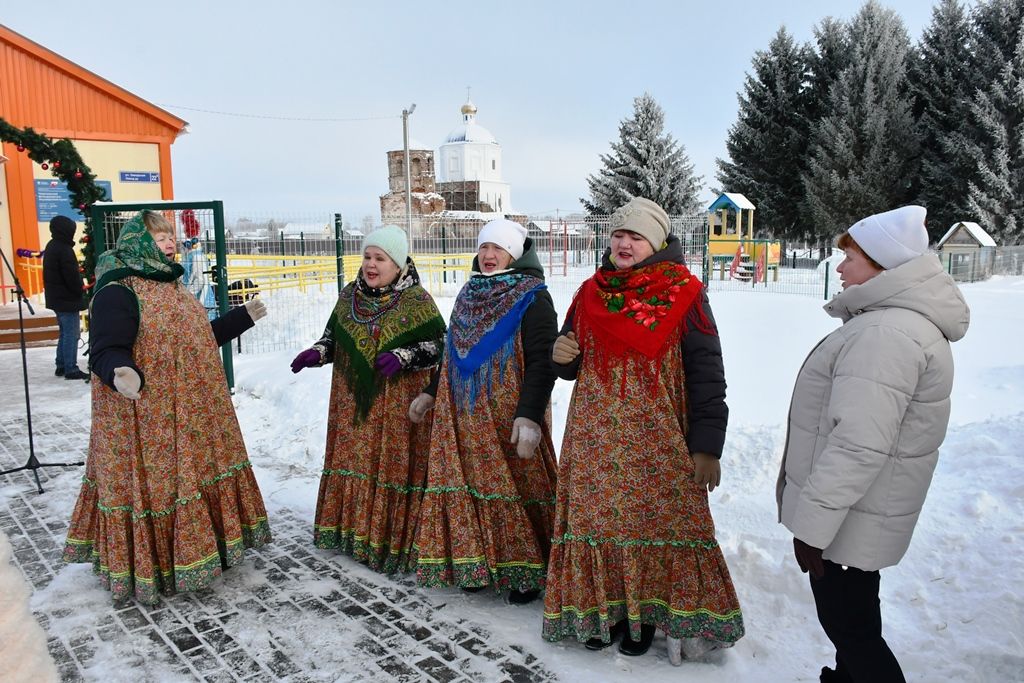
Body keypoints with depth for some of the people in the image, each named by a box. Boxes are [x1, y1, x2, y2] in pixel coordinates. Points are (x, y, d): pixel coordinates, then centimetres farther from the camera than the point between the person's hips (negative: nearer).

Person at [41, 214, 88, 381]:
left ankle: (61, 366, 22)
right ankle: (71, 369, -2)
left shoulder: (51, 246, 12)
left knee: (65, 333, 18)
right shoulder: (64, 250, -19)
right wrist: (80, 290, -6)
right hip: (68, 300, -10)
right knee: (71, 335, -5)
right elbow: (72, 276, -21)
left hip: (56, 298, 10)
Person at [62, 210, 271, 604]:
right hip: (143, 423, -9)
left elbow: (198, 339, 21)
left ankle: (191, 553, 31)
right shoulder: (117, 291, -15)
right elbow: (105, 351, -22)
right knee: (151, 487, 0)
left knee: (192, 482, 15)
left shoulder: (169, 285, 15)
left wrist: (242, 318, 24)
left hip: (189, 418, 9)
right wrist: (121, 373, -43)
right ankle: (146, 573, 15)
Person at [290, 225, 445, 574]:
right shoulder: (350, 294, 7)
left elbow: (439, 344, -11)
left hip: (398, 405, -5)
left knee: (393, 463, 1)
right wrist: (317, 352, -3)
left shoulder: (416, 300, -9)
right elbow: (334, 336, 16)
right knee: (354, 460, 12)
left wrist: (403, 356, -24)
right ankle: (354, 526, 27)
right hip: (354, 401, 5)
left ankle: (392, 536, 13)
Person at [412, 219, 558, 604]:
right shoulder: (470, 293, 13)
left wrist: (530, 415, -24)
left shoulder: (531, 297, -8)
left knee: (515, 485, 0)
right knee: (472, 485, 10)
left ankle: (526, 571, 16)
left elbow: (541, 362, -16)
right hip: (465, 415, 6)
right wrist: (430, 393, 22)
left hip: (509, 415, -6)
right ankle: (478, 564, 25)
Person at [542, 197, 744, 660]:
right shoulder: (590, 293, 9)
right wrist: (561, 355, -5)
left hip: (657, 439, -3)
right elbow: (572, 366, 20)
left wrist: (706, 445, -11)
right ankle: (602, 608, 25)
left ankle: (646, 613, 22)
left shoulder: (683, 295, -4)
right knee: (597, 518, 7)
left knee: (656, 521, 3)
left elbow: (706, 374, -6)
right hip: (596, 440, 4)